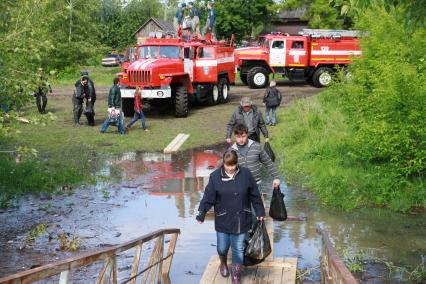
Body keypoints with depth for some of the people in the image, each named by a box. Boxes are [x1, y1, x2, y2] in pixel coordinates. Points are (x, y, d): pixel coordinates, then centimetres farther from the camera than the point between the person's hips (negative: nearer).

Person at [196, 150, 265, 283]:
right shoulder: (215, 176, -9)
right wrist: (201, 213, -17)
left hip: (241, 220, 0)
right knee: (222, 247, 12)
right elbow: (208, 197, -8)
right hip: (223, 220, 0)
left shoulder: (245, 174, -7)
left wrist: (260, 212, 4)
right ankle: (223, 263, 46)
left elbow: (254, 195, 1)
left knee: (238, 249, 7)